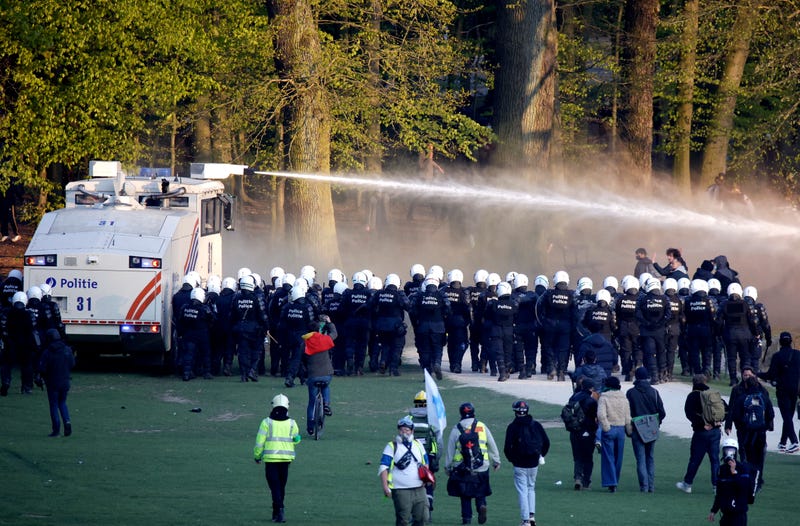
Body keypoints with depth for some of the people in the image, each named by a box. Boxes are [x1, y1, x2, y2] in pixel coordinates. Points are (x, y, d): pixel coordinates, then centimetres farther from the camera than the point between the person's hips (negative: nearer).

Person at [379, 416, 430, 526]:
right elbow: (383, 468, -4)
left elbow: (425, 463, 27)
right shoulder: (392, 446, 1)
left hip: (419, 489, 5)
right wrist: (385, 487, -15)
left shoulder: (418, 445, 16)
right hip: (401, 491, -5)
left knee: (421, 517, 2)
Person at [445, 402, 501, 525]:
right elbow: (492, 445, 8)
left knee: (465, 495, 8)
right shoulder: (482, 427, 2)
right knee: (480, 492, 13)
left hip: (462, 468, -1)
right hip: (481, 468, 1)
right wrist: (496, 461, 20)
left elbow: (450, 449, 3)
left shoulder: (456, 429, 0)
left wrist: (448, 466, 12)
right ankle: (481, 505, -14)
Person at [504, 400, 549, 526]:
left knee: (522, 491, 0)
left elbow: (507, 447, -12)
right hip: (534, 464, 4)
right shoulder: (536, 425, 2)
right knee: (531, 488, 20)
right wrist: (541, 456, 15)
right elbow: (546, 442, 3)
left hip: (519, 465, -4)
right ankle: (532, 515, 11)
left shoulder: (512, 427, -8)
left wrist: (511, 459, 5)